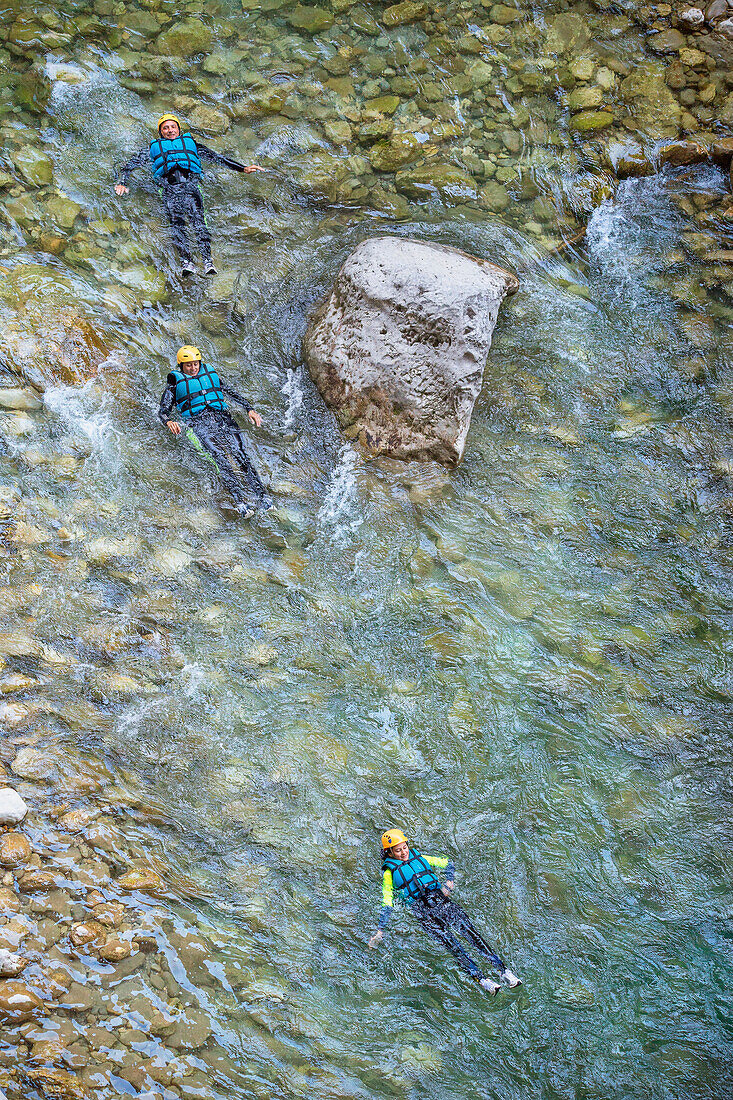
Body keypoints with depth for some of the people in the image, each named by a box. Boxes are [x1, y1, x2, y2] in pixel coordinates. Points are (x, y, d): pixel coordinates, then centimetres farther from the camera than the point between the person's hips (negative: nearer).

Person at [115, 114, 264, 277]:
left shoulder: (190, 143, 35)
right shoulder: (153, 147, 34)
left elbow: (216, 157, 33)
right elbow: (130, 165, 28)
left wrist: (243, 168, 25)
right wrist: (122, 183, 8)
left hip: (190, 182, 0)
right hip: (169, 186, 0)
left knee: (198, 219, -25)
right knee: (176, 222, -24)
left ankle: (207, 261, -36)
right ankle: (186, 261, -37)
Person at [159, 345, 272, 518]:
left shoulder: (211, 374, 26)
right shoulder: (175, 383, 16)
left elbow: (231, 393, 30)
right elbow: (163, 411, 9)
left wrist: (249, 409, 15)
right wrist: (169, 421, -16)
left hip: (222, 415, 3)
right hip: (198, 422, -3)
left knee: (239, 454, -22)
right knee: (220, 457, -29)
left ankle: (261, 496, -33)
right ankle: (242, 502, -44)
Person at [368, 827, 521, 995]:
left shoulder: (420, 858, 20)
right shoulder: (389, 872, 10)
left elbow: (448, 864, 26)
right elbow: (387, 904, 7)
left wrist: (449, 881, 7)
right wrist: (380, 931, -3)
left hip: (440, 899, 3)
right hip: (421, 909, -3)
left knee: (469, 930, -17)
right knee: (449, 941, -24)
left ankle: (503, 970, -21)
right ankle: (481, 980, -31)